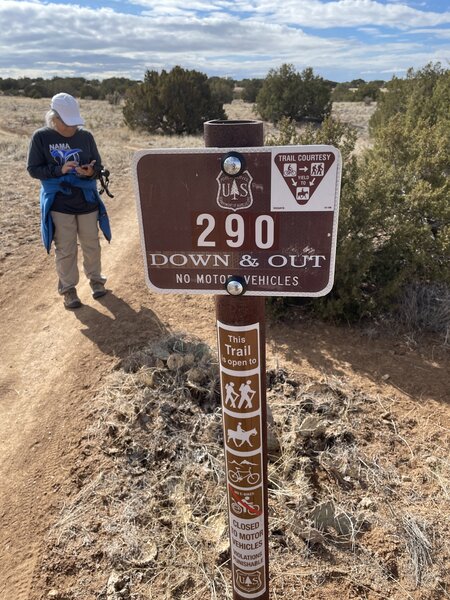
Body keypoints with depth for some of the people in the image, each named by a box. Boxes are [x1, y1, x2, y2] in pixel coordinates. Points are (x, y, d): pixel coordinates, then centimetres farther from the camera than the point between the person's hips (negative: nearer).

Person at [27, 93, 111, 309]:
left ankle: (95, 279, 33)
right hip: (59, 204, -2)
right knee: (65, 249, 4)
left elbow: (98, 166, 4)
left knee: (91, 245, 13)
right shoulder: (41, 137, -6)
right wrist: (59, 170, -20)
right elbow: (33, 169, -5)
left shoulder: (86, 136, -1)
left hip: (87, 202, 2)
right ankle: (68, 289, 19)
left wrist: (91, 172, -20)